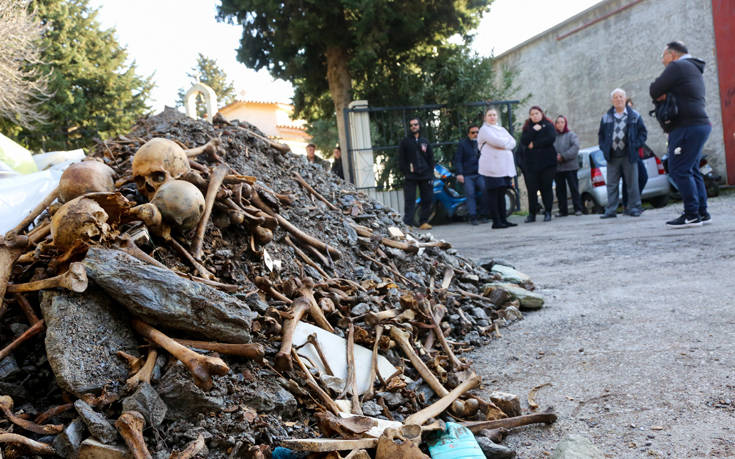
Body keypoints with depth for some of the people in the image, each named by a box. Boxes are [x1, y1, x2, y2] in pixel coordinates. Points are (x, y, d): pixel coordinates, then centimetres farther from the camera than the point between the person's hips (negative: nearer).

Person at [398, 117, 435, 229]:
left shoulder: (425, 142, 16)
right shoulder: (405, 141, 6)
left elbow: (431, 158, 15)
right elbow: (401, 159, 2)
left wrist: (431, 174, 5)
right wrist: (406, 172, -8)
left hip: (425, 175, 4)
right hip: (411, 177, -3)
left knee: (427, 200, 4)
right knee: (410, 201, -7)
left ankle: (424, 222, 13)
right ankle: (407, 223, -7)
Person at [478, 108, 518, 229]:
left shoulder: (502, 129, 21)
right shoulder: (484, 129, 0)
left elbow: (513, 142, 9)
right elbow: (496, 141, -15)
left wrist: (503, 145, -8)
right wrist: (506, 141, 1)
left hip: (505, 166, 7)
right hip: (492, 167, -7)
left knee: (501, 193, 8)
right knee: (493, 194, -6)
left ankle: (503, 219, 12)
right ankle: (496, 222, -5)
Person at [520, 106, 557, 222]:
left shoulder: (548, 125, 8)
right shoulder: (527, 127, 14)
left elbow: (551, 139, -10)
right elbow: (523, 141, -3)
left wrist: (534, 144, -8)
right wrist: (534, 130, -11)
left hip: (547, 162, -2)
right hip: (531, 163, 2)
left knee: (546, 188, -1)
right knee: (531, 189, -2)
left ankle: (548, 212, 5)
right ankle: (532, 214, 4)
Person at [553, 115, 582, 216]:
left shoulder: (571, 135, 1)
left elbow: (575, 147, -12)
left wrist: (564, 156, -17)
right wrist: (554, 157, -15)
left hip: (570, 166, -3)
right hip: (557, 167, 3)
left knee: (574, 188, -2)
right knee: (560, 189, 7)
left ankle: (578, 209, 4)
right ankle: (563, 210, 15)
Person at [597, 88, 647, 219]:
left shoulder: (634, 116, 5)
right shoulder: (606, 118, 9)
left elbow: (643, 132, 7)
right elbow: (601, 134, 15)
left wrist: (636, 145, -5)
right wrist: (604, 148, 1)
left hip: (629, 156, -1)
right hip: (612, 157, 2)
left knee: (632, 183, 2)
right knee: (611, 184, 2)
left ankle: (633, 208, 10)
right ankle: (611, 210, 6)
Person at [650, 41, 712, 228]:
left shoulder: (677, 66, -7)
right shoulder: (694, 70, 26)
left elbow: (654, 91, -11)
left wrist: (660, 95, 10)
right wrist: (664, 95, 6)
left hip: (687, 127, -10)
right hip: (699, 124, 10)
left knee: (679, 170, -10)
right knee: (691, 170, 13)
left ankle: (692, 214, -10)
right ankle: (702, 213, 14)